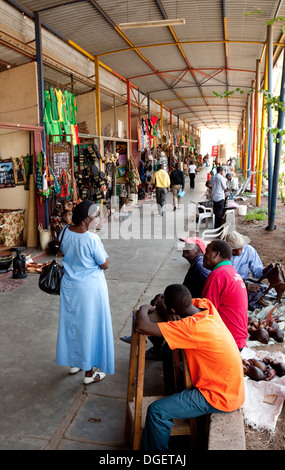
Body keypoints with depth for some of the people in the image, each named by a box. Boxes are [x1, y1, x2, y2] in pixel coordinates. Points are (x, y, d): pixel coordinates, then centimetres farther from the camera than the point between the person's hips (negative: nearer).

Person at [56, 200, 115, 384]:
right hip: (90, 288, -6)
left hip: (69, 285, 6)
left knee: (72, 322, 21)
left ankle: (74, 362, 40)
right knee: (89, 326, 8)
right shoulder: (92, 239, -26)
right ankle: (89, 373, 22)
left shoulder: (64, 232, -7)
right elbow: (105, 264, -16)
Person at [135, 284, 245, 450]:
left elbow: (142, 326, -34)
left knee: (157, 411, -11)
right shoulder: (205, 305, -9)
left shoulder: (193, 327, -31)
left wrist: (144, 309, -11)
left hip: (220, 399, -9)